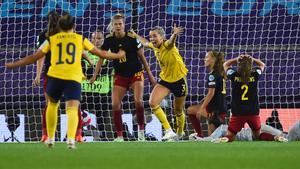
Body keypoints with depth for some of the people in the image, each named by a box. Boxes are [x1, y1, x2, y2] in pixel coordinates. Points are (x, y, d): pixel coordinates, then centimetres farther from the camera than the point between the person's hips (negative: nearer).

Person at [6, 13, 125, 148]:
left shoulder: (51, 39, 14)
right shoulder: (81, 39, 15)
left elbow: (34, 57, 13)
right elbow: (100, 53, 20)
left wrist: (14, 65, 24)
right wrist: (118, 55, 37)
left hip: (55, 76, 1)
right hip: (74, 78, -1)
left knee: (52, 104, 25)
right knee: (72, 108, -8)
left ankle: (50, 138, 25)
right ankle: (71, 138, -32)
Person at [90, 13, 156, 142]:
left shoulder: (132, 38, -13)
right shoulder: (109, 39, -6)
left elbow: (142, 57, -4)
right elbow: (101, 57, 2)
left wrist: (150, 75, 1)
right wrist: (94, 76, -2)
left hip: (136, 73, -3)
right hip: (120, 75, 3)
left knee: (138, 100, -21)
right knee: (115, 104, -8)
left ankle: (141, 129, 0)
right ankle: (119, 135, 1)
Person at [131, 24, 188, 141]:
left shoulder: (167, 45, -24)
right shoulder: (155, 46, -4)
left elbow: (171, 41, -50)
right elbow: (145, 43, 23)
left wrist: (175, 34, -73)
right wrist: (135, 35, 34)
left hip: (179, 80, -6)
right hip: (165, 80, 6)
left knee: (178, 111, 9)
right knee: (153, 103, -18)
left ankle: (180, 133, 37)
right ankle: (169, 131, -15)